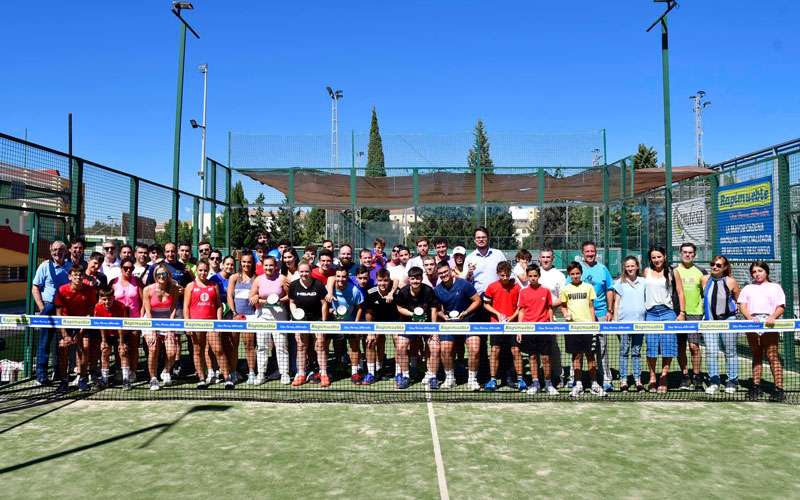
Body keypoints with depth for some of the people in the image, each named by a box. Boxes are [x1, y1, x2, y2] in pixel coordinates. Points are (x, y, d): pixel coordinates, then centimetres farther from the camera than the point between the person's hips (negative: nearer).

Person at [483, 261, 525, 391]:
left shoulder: (516, 287, -2)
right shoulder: (492, 287, 0)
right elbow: (486, 304, 7)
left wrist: (511, 318, -9)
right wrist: (498, 314, -6)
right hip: (496, 324, 0)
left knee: (516, 351, 0)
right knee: (495, 351, 1)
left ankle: (520, 380, 9)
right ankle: (492, 380, 8)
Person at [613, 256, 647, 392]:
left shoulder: (643, 282, 10)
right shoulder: (620, 282, 4)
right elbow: (616, 303, 4)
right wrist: (615, 320, -2)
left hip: (640, 321, 2)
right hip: (624, 321, -2)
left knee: (637, 352, 8)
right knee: (624, 351, 0)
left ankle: (638, 380, 12)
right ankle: (623, 380, 4)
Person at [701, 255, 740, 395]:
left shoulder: (731, 282, -3)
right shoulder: (705, 280, 3)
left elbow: (739, 300, 6)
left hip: (728, 320, -2)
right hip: (709, 320, 2)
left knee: (730, 352, 8)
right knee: (711, 352, -1)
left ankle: (732, 382, 18)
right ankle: (714, 381, 9)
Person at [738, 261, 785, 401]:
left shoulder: (775, 287, 15)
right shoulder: (748, 288, 22)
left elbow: (781, 307, 5)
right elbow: (742, 305, 9)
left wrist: (772, 317, -16)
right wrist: (749, 318, -11)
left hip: (769, 326, -3)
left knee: (772, 356, -9)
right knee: (756, 357, 8)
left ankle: (779, 388, -8)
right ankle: (756, 387, 11)